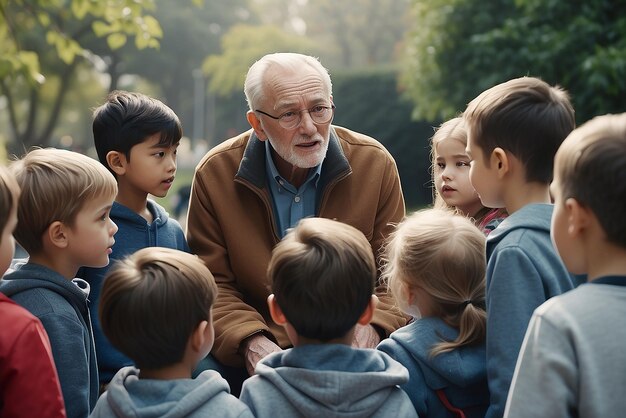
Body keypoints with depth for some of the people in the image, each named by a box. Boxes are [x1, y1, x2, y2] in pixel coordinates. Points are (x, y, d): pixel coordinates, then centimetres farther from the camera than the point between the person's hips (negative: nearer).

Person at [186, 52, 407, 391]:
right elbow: (212, 285, 0)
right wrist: (249, 341, -19)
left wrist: (372, 325, -17)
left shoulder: (376, 164, 0)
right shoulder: (215, 174, -3)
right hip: (258, 363, -1)